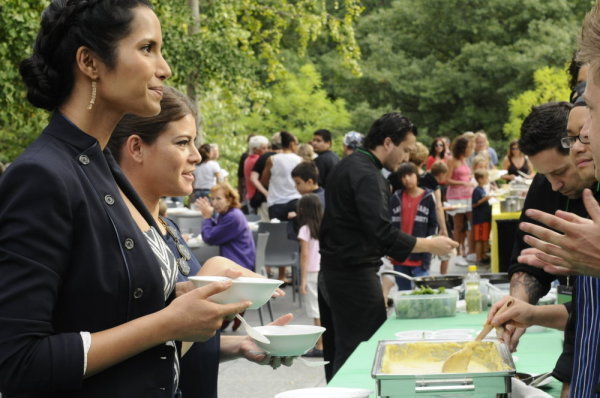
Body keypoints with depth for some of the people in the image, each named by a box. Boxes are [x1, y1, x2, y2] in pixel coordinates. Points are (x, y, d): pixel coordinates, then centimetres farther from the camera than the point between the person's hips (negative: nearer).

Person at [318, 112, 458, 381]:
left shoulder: (347, 166, 14)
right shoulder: (366, 175, -18)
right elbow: (383, 234, -25)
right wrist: (430, 245, -18)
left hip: (331, 272, 11)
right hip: (355, 276, -10)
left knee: (336, 354, 14)